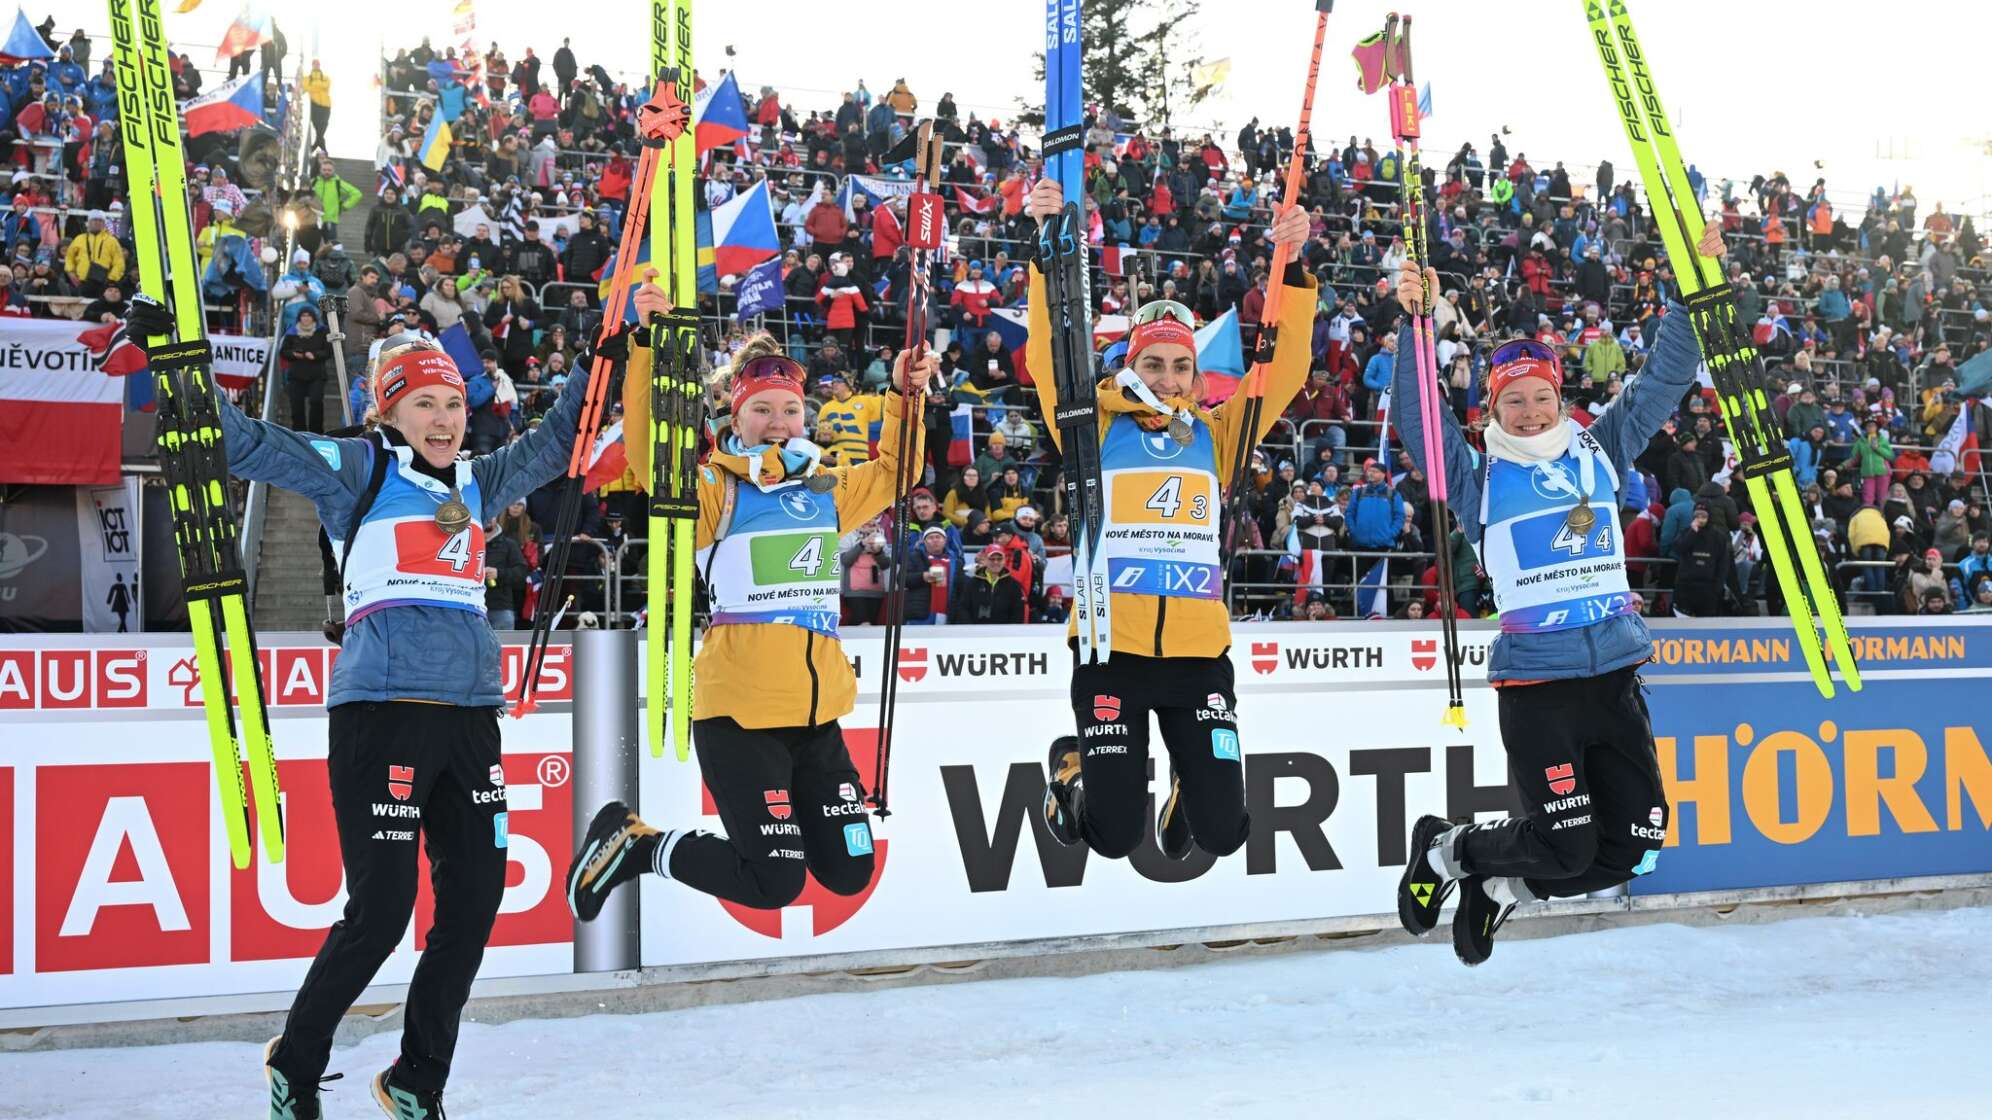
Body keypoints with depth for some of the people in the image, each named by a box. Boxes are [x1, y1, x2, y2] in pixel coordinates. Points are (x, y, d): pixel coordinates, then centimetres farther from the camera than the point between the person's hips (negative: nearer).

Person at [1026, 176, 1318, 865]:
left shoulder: (1215, 434, 10)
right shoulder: (1096, 426, 4)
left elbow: (1285, 368, 3)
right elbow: (1050, 355, -8)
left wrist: (1291, 267, -7)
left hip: (1198, 652, 2)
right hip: (1112, 649, -2)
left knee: (1221, 832, 2)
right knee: (1113, 836, -1)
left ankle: (1189, 786, 37)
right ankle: (1075, 767, 32)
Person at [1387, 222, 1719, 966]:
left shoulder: (1600, 452, 12)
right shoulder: (1479, 478, 3)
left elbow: (1664, 379, 13)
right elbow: (1418, 418, -9)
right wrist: (1417, 324, -19)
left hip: (1615, 674, 5)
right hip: (1534, 681, -4)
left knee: (1632, 847, 3)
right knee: (1566, 848, -9)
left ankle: (1499, 886, 26)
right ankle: (1448, 849, 19)